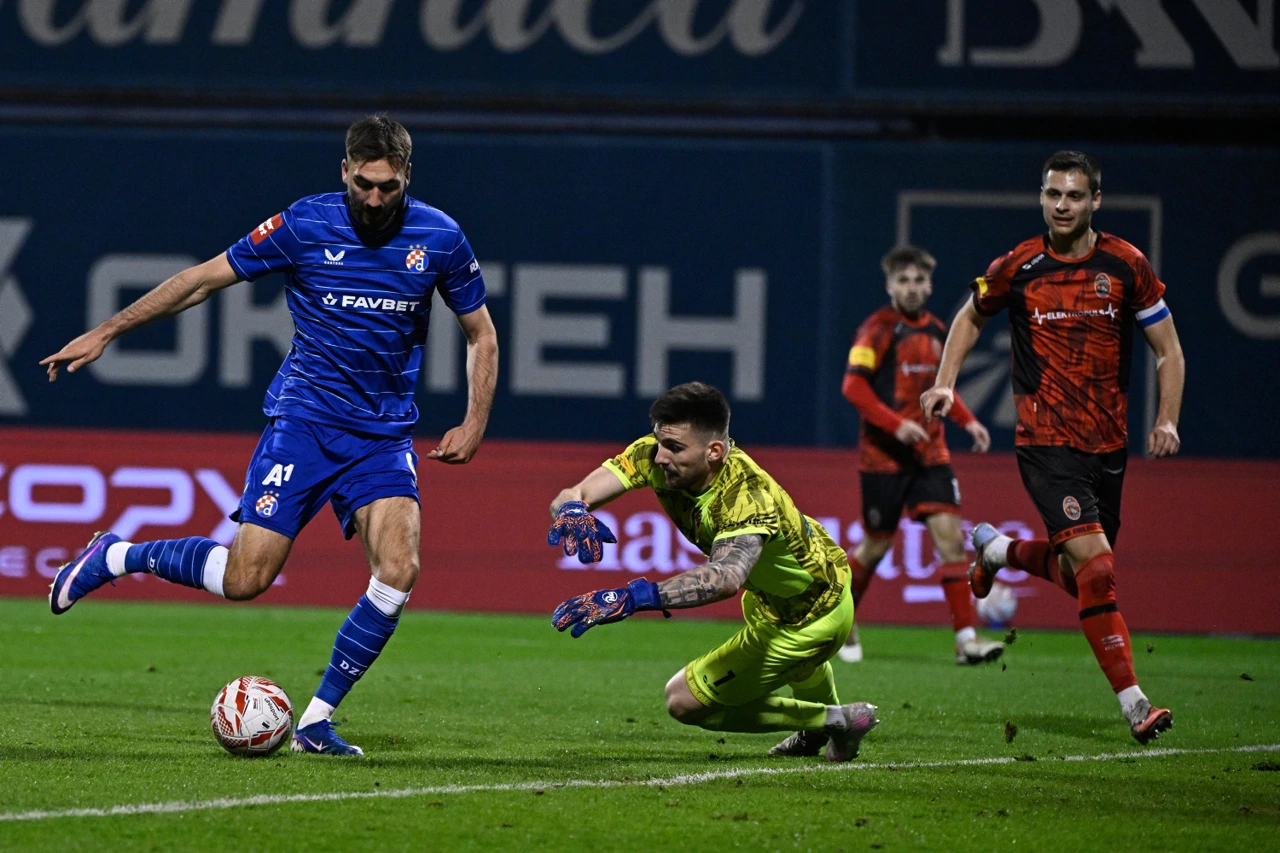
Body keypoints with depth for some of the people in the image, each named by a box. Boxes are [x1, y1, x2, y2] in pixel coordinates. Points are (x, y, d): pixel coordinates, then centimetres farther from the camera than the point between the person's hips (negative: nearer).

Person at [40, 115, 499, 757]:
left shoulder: (439, 238, -2)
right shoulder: (305, 224, -7)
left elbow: (481, 334, 13)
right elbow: (205, 279, 2)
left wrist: (474, 426, 0)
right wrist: (106, 332, 2)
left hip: (385, 434, 2)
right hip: (304, 420, -2)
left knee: (398, 570, -20)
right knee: (245, 578, -12)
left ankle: (317, 721, -6)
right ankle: (116, 557, 15)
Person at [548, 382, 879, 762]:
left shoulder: (748, 496, -40)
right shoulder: (655, 456, -20)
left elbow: (728, 575, -60)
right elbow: (570, 496, -25)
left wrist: (636, 597, -73)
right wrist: (572, 513, -51)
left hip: (814, 615, -8)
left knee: (685, 701, -4)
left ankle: (833, 720, 6)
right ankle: (818, 732, 67)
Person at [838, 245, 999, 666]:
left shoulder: (936, 331, 11)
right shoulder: (878, 330, -9)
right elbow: (853, 385, -16)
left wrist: (967, 421, 9)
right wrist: (896, 424, -25)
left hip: (929, 454, 5)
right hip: (884, 454, -5)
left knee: (949, 534, -8)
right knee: (877, 545, 3)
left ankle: (966, 637, -12)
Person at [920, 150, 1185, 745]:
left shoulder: (1126, 266, -1)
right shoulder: (1017, 268, -3)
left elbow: (1168, 350, 7)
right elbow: (971, 316, 17)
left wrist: (1167, 420, -6)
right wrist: (945, 382, 7)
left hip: (1108, 444, 4)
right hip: (1045, 443, -4)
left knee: (1078, 578, 14)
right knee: (1096, 565, -20)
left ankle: (998, 550, 45)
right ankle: (1133, 703, -18)